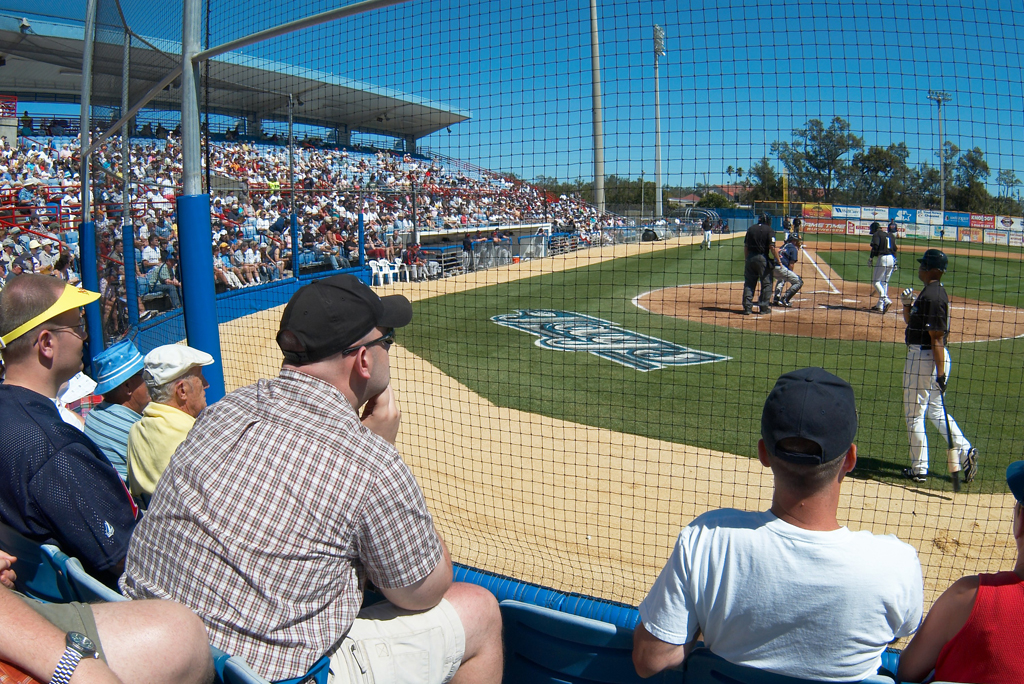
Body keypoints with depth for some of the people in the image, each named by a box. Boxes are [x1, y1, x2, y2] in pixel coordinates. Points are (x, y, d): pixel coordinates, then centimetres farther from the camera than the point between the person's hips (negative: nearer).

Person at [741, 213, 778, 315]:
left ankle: (747, 307, 4)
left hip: (750, 258, 4)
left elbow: (745, 246, 10)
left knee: (749, 283, 8)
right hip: (763, 258, -4)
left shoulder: (750, 229, 10)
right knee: (766, 283, 7)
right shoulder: (769, 230, -4)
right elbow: (772, 247, -12)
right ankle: (764, 307, 8)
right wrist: (778, 260, -5)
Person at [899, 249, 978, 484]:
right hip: (929, 356, 10)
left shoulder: (932, 297, -21)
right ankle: (964, 451, 15)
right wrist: (907, 305, 2)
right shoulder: (933, 292, 11)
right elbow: (911, 322, 21)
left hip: (924, 358, -10)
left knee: (914, 414, 1)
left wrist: (940, 372, -22)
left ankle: (919, 469, 9)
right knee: (935, 410, 19)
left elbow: (937, 338, -22)